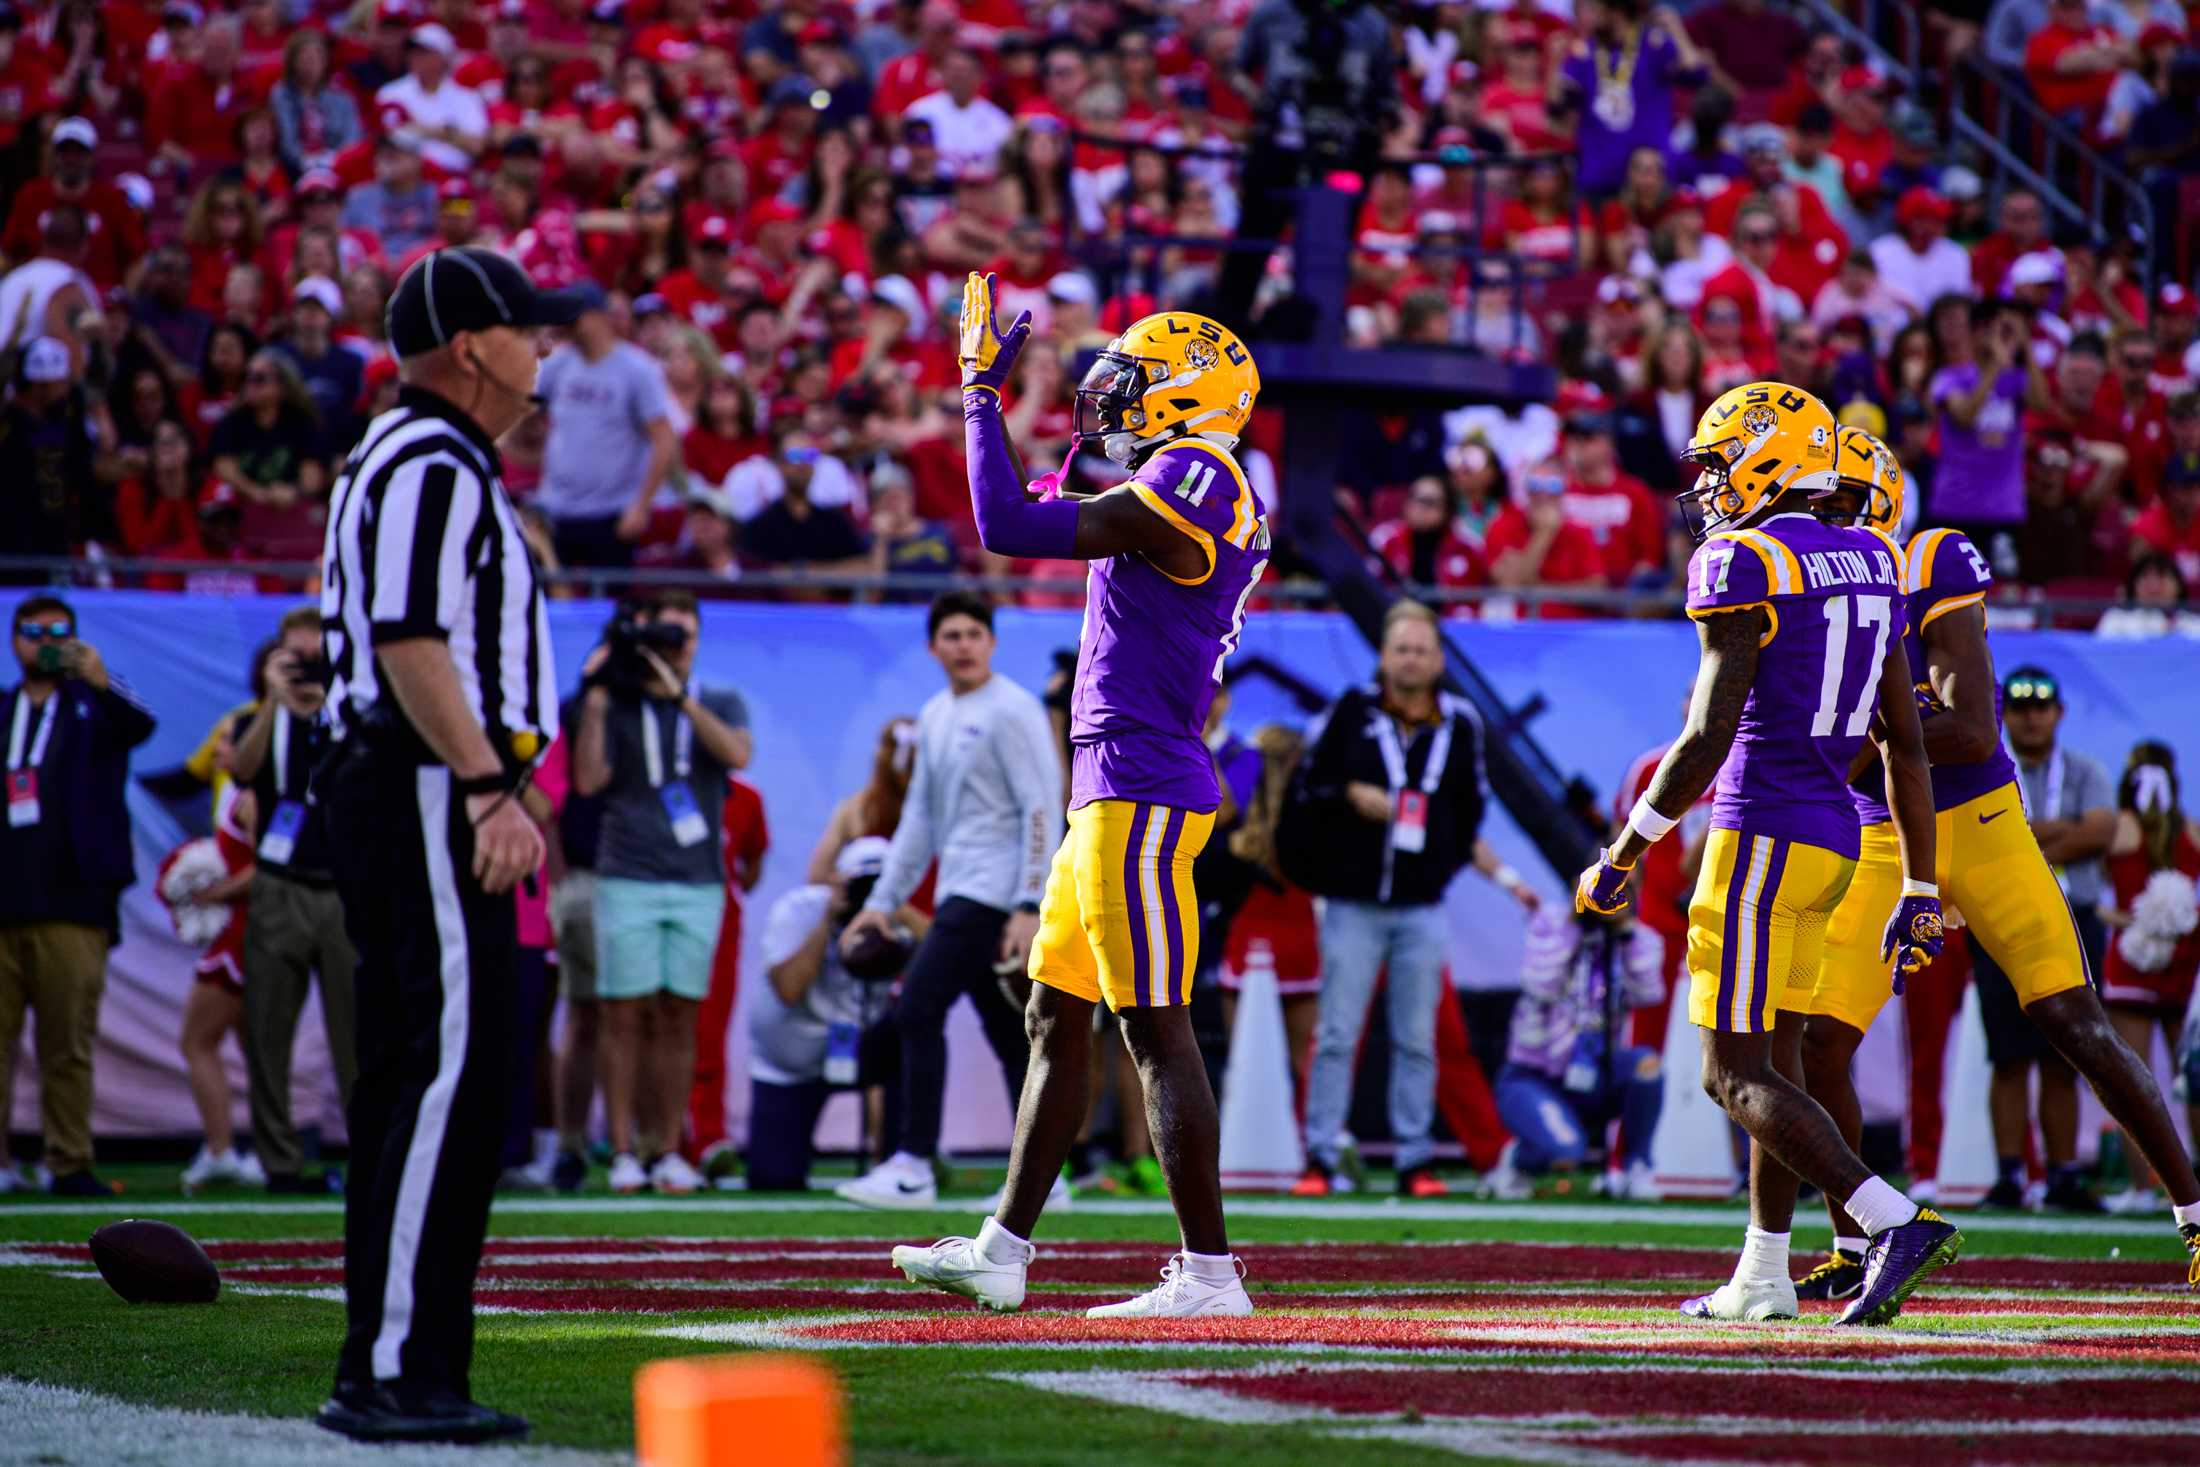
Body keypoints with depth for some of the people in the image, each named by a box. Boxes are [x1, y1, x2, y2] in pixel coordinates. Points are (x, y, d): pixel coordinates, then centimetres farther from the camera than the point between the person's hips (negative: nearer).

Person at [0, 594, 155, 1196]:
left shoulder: (93, 706, 9)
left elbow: (139, 726, -12)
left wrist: (101, 681, -32)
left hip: (71, 905, -2)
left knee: (69, 1047, -2)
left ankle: (70, 1164, 1)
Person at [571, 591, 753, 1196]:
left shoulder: (720, 704, 11)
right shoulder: (618, 705, 8)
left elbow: (738, 754, -9)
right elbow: (588, 780, -3)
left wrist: (677, 694, -14)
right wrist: (595, 701, -8)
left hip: (698, 882, 1)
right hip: (626, 879, -1)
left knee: (678, 1016, 2)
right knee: (626, 1015, -4)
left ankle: (669, 1151, 6)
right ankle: (624, 1152, -1)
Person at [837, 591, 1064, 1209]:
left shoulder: (1011, 711, -9)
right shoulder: (935, 716, 17)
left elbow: (1042, 810, -14)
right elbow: (920, 815, 22)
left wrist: (1030, 908, -20)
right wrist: (884, 900, 17)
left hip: (994, 894, -8)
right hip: (960, 895, 8)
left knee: (918, 1011, -14)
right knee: (1008, 1034, 8)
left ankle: (913, 1167, -14)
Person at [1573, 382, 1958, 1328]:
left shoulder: (1744, 565, -13)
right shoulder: (1868, 567, 11)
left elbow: (1708, 739, -18)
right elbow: (1906, 748, 12)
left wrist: (1621, 858, -10)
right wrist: (1918, 892, 16)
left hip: (1761, 838, -8)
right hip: (1832, 840, 8)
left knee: (1736, 1074, -5)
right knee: (1773, 1053, 18)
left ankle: (1897, 1222, -20)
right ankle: (1763, 1278, 22)